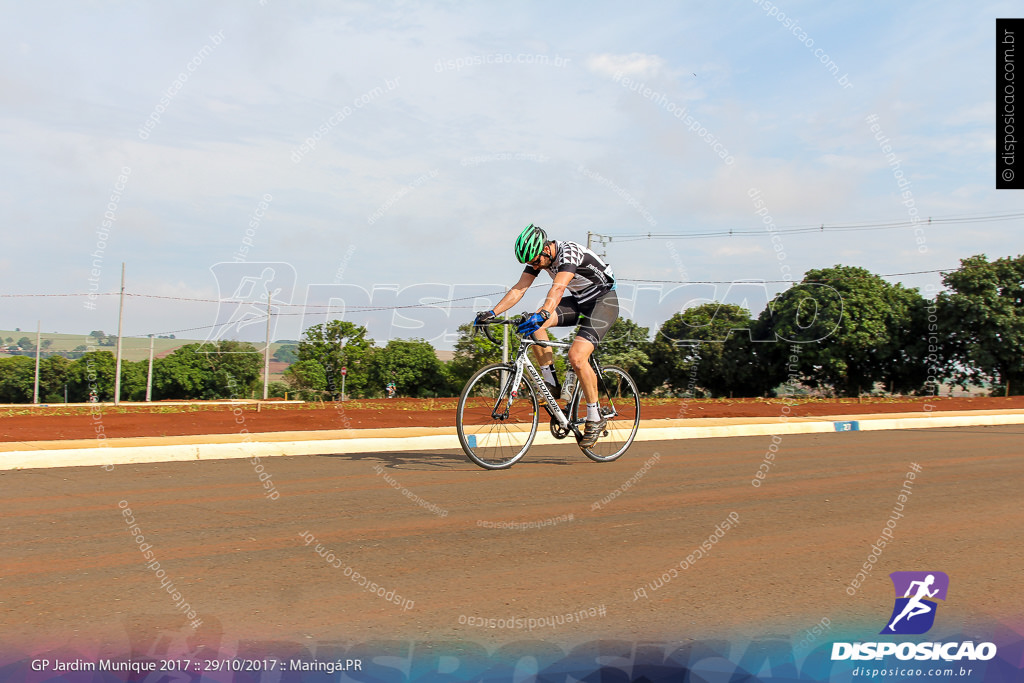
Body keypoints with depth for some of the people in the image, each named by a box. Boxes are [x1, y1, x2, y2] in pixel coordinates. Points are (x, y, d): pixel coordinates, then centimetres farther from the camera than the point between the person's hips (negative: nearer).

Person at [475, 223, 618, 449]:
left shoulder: (569, 252, -28)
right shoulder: (538, 257, -6)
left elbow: (558, 289, -44)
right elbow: (519, 289, -9)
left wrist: (542, 315, -60)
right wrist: (491, 313, -20)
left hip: (604, 301, -7)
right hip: (579, 301, 8)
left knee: (576, 356, -25)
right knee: (535, 323, -18)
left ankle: (595, 418, -8)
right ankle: (551, 383, -5)